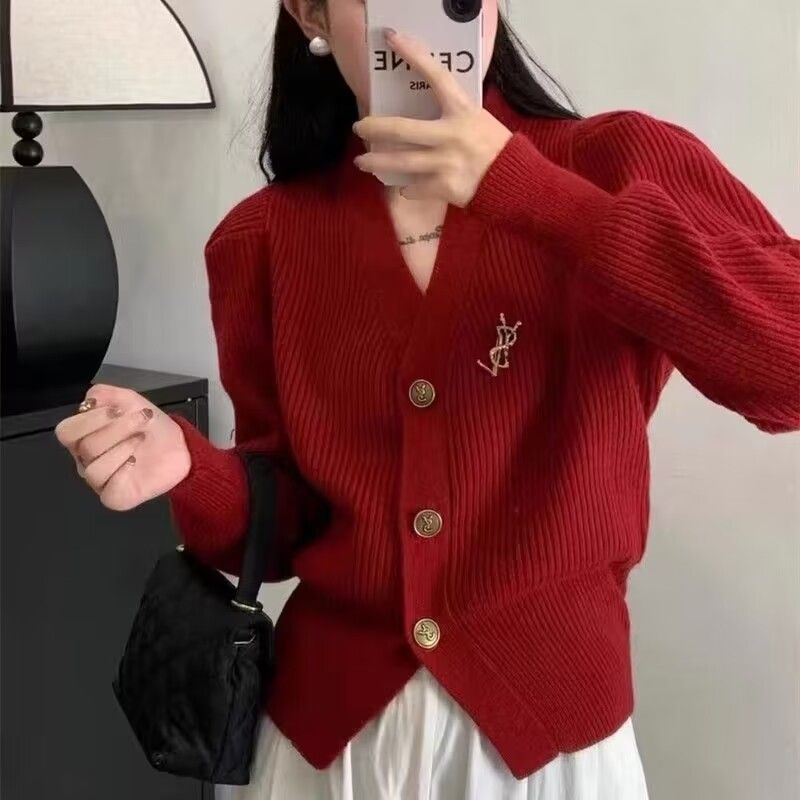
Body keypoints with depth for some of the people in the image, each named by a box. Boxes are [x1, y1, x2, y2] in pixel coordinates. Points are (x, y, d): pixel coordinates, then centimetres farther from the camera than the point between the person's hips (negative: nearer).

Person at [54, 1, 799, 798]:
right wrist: (193, 471, -18)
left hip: (549, 718, -1)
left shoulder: (620, 166, -9)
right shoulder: (263, 239, -3)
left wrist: (526, 191, -28)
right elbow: (290, 523, 3)